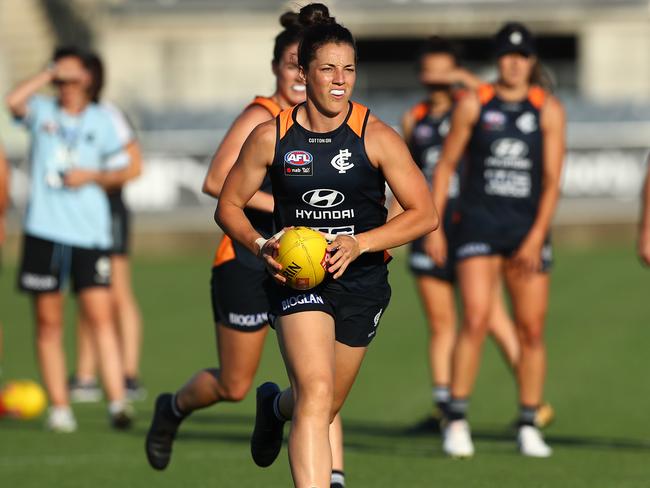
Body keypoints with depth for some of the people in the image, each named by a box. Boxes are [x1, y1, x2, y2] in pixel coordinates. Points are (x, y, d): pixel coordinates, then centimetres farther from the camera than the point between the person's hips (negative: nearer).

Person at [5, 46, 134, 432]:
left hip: (90, 230, -1)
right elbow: (14, 101, -15)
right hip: (44, 229, 1)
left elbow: (119, 170, 13)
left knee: (101, 316, -11)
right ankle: (59, 407, 7)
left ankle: (117, 400, -14)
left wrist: (92, 175, -5)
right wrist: (49, 75, -10)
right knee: (49, 323, 2)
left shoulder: (101, 120, 9)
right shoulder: (42, 112, 6)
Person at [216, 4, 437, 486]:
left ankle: (275, 405, 53)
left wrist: (360, 243, -20)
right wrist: (260, 246, -12)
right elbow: (229, 205, 8)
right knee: (315, 394, -24)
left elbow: (425, 214, -7)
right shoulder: (270, 137, -4)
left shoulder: (377, 137, -7)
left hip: (361, 281, 2)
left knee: (324, 408, 16)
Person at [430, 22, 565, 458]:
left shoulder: (549, 110, 3)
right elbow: (445, 165, 8)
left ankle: (529, 427, 13)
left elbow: (553, 180, -1)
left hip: (529, 229, 2)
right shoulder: (474, 105, 3)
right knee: (476, 320, -16)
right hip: (479, 225, -2)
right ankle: (457, 422, -11)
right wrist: (433, 226, 2)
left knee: (532, 331, 2)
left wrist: (536, 237, -11)